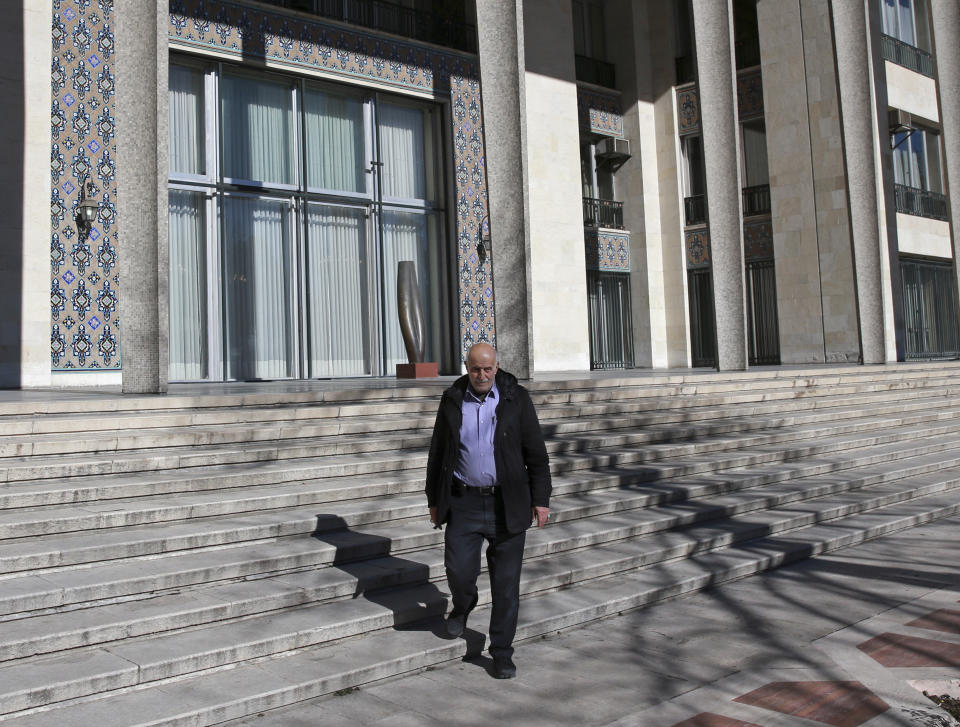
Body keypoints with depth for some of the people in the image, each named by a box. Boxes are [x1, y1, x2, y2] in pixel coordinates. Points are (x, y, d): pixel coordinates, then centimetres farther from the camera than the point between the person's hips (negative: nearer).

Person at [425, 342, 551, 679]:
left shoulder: (516, 398, 0)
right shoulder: (452, 401, 4)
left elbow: (536, 452, 2)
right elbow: (437, 453, 10)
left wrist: (541, 499, -2)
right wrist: (434, 500, 10)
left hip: (507, 505, -1)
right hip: (463, 503, 1)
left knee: (506, 582, 3)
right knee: (458, 569, -6)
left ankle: (502, 652, 18)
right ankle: (462, 606, 31)